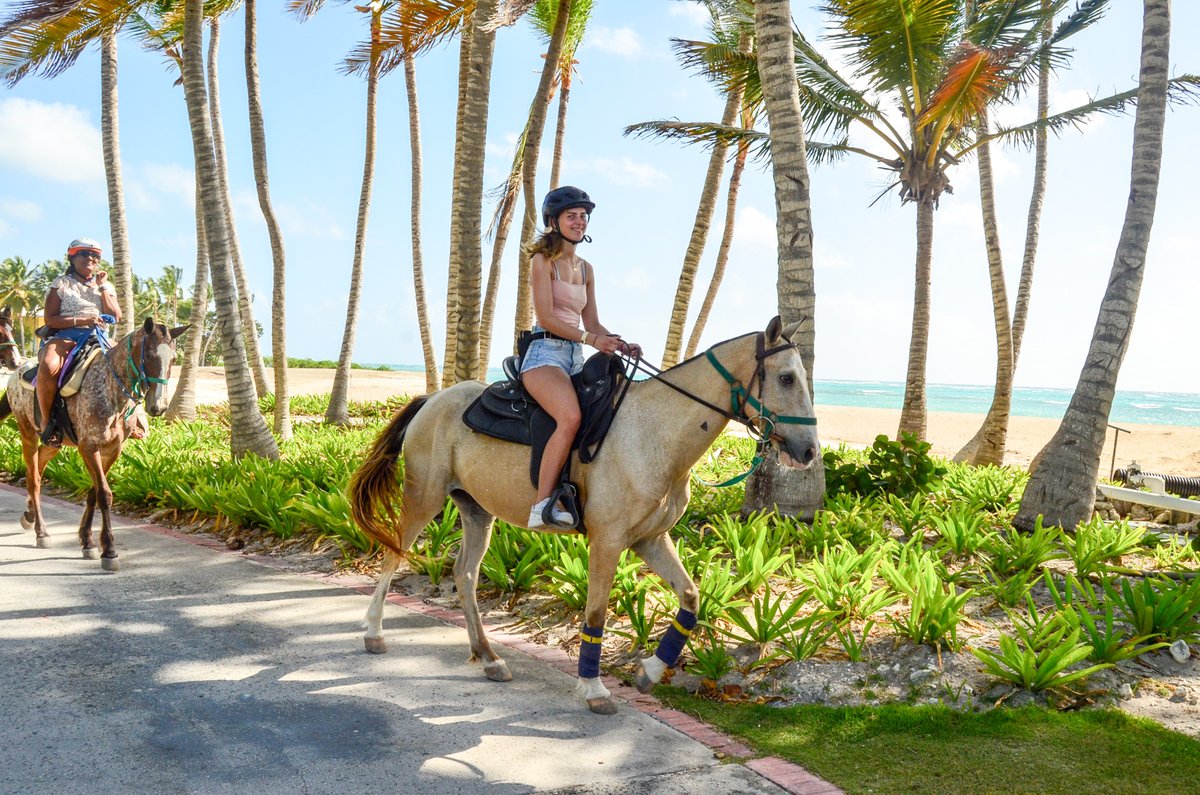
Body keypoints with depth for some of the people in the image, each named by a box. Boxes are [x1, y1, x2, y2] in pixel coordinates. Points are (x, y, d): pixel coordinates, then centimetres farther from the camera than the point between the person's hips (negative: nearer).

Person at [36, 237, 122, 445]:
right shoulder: (61, 284, 9)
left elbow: (116, 317, 5)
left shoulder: (106, 286, 19)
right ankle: (46, 422, -24)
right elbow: (50, 319, -2)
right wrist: (80, 321, -15)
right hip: (63, 337, -4)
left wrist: (102, 287, 3)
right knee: (49, 366, -37)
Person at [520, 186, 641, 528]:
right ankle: (542, 504, -31)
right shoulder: (543, 260, -1)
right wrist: (590, 339, -21)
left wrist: (621, 343, 1)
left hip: (575, 358, 8)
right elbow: (545, 317, -12)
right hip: (545, 353, -8)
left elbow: (592, 323, 19)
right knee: (571, 417, -33)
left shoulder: (586, 269, 20)